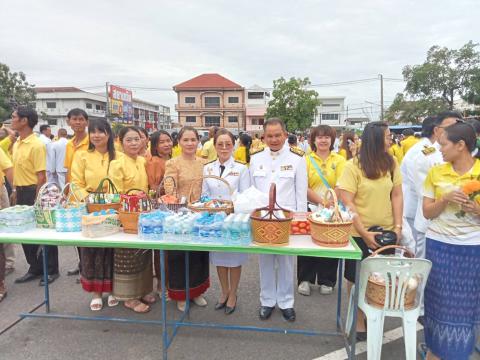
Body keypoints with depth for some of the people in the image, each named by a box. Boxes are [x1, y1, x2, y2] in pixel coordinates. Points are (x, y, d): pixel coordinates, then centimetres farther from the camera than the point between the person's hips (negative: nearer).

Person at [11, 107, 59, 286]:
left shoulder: (36, 145, -16)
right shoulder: (16, 144, 10)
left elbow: (41, 176, -18)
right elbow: (18, 171, 18)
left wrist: (37, 200, -18)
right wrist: (15, 191, 16)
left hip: (34, 192, -9)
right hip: (21, 192, 9)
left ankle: (51, 270, 15)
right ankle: (35, 268, 28)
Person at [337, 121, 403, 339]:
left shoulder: (391, 163, 1)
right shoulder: (353, 166, -12)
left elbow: (397, 196, 5)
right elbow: (347, 202, -13)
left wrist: (398, 226, -2)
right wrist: (364, 233, -16)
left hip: (386, 231, 4)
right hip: (359, 233, -3)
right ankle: (358, 321, 28)